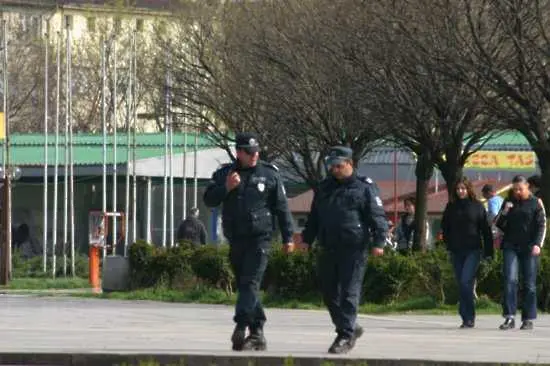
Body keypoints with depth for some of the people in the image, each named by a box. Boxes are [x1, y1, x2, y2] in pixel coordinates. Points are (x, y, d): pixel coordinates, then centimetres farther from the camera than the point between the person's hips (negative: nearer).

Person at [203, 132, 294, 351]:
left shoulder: (270, 175, 4)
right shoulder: (223, 174, 10)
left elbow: (282, 207, 6)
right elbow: (209, 200, 3)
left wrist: (288, 237, 4)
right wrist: (226, 188, -14)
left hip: (259, 239, -4)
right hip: (235, 240, 4)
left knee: (250, 284, -16)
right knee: (244, 286, 7)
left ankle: (241, 326, -25)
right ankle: (257, 333, 13)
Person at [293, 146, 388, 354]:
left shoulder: (364, 188, 1)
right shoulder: (324, 188, 19)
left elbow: (378, 217, -4)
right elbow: (314, 218, 26)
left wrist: (379, 242, -14)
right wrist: (306, 239, 15)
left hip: (353, 250, -7)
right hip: (328, 250, 7)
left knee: (349, 293, -8)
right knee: (330, 293, 8)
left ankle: (345, 336, -8)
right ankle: (351, 329, 22)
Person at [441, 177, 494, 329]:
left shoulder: (477, 206, 1)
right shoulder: (451, 207, 9)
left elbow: (486, 230, 1)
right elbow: (445, 227, 15)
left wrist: (488, 251, -2)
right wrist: (448, 244, 4)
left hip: (473, 250, -4)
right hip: (456, 252, 4)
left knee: (466, 282, -16)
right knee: (461, 284, 6)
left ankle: (470, 317, -9)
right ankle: (466, 318, 12)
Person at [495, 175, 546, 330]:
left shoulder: (536, 203, 4)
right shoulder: (509, 202, 13)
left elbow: (541, 225, 0)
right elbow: (499, 225, 15)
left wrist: (537, 244, -14)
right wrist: (504, 212, -4)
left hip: (529, 248, -2)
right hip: (511, 247, 2)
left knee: (529, 284, 1)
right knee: (510, 279, -12)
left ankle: (528, 319, 6)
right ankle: (509, 317, -16)